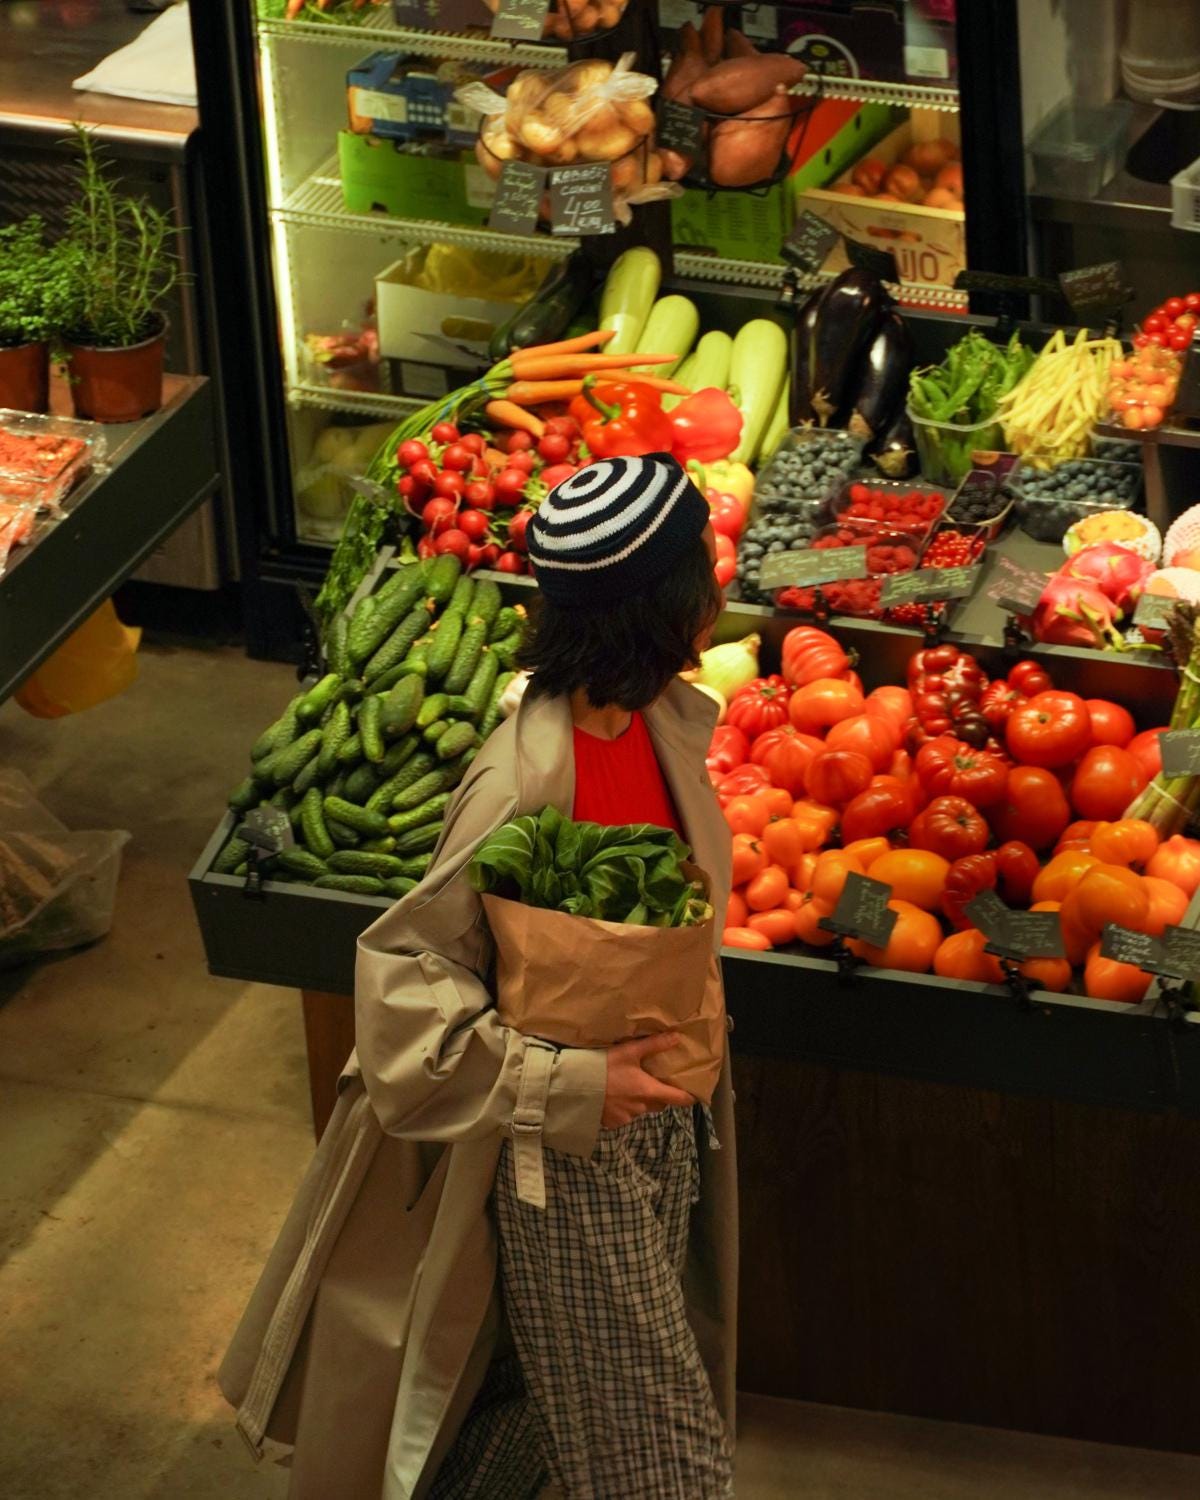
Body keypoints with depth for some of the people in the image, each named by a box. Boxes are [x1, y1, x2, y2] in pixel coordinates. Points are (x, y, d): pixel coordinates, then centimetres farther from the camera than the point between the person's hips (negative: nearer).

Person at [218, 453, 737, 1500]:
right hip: (569, 1150, -7)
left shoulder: (668, 721, -4)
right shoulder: (524, 784, -28)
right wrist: (569, 1085, -25)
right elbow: (403, 980, -22)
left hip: (658, 1107, 7)